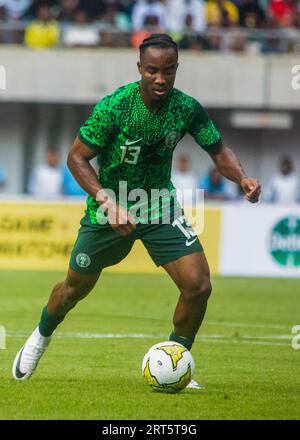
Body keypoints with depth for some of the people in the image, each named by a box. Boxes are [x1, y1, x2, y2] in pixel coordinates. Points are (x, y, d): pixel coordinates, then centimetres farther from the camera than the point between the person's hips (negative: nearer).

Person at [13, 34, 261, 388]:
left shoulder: (187, 109, -14)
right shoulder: (113, 107, -24)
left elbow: (219, 151, 0)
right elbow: (76, 157, -17)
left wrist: (241, 177, -21)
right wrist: (107, 200, -30)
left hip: (160, 207, 2)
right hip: (109, 207, -2)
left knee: (198, 286, -14)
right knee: (76, 288, 14)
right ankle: (41, 337, 47)